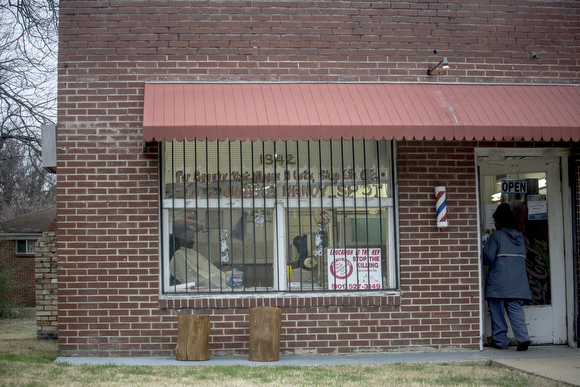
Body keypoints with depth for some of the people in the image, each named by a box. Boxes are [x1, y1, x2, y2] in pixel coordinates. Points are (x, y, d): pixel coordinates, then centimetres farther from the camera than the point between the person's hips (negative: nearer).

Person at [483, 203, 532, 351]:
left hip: (498, 281, -5)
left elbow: (488, 258, -10)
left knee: (497, 310, 5)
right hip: (518, 280, 5)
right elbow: (522, 257, 17)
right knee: (515, 308, 3)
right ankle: (523, 337, -15)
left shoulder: (496, 235, -5)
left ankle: (500, 340, 6)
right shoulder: (520, 236, 12)